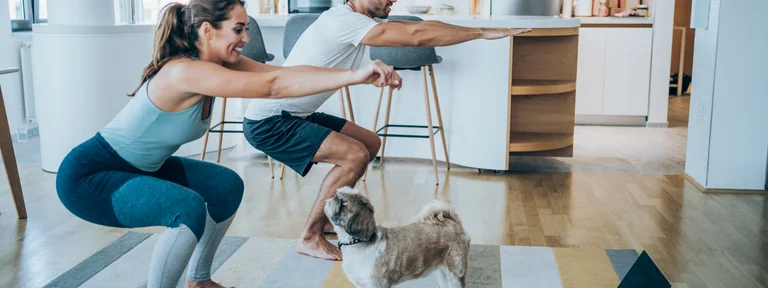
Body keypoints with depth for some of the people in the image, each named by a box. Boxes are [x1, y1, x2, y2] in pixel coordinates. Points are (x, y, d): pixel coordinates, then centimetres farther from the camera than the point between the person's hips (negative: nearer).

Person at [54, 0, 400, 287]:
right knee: (189, 208, -30)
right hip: (86, 175, -10)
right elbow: (274, 85, -38)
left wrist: (358, 75, -24)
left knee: (227, 185, 9)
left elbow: (282, 72, -15)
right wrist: (355, 76, -40)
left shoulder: (220, 63, -6)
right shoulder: (184, 72, -32)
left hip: (140, 167, 10)